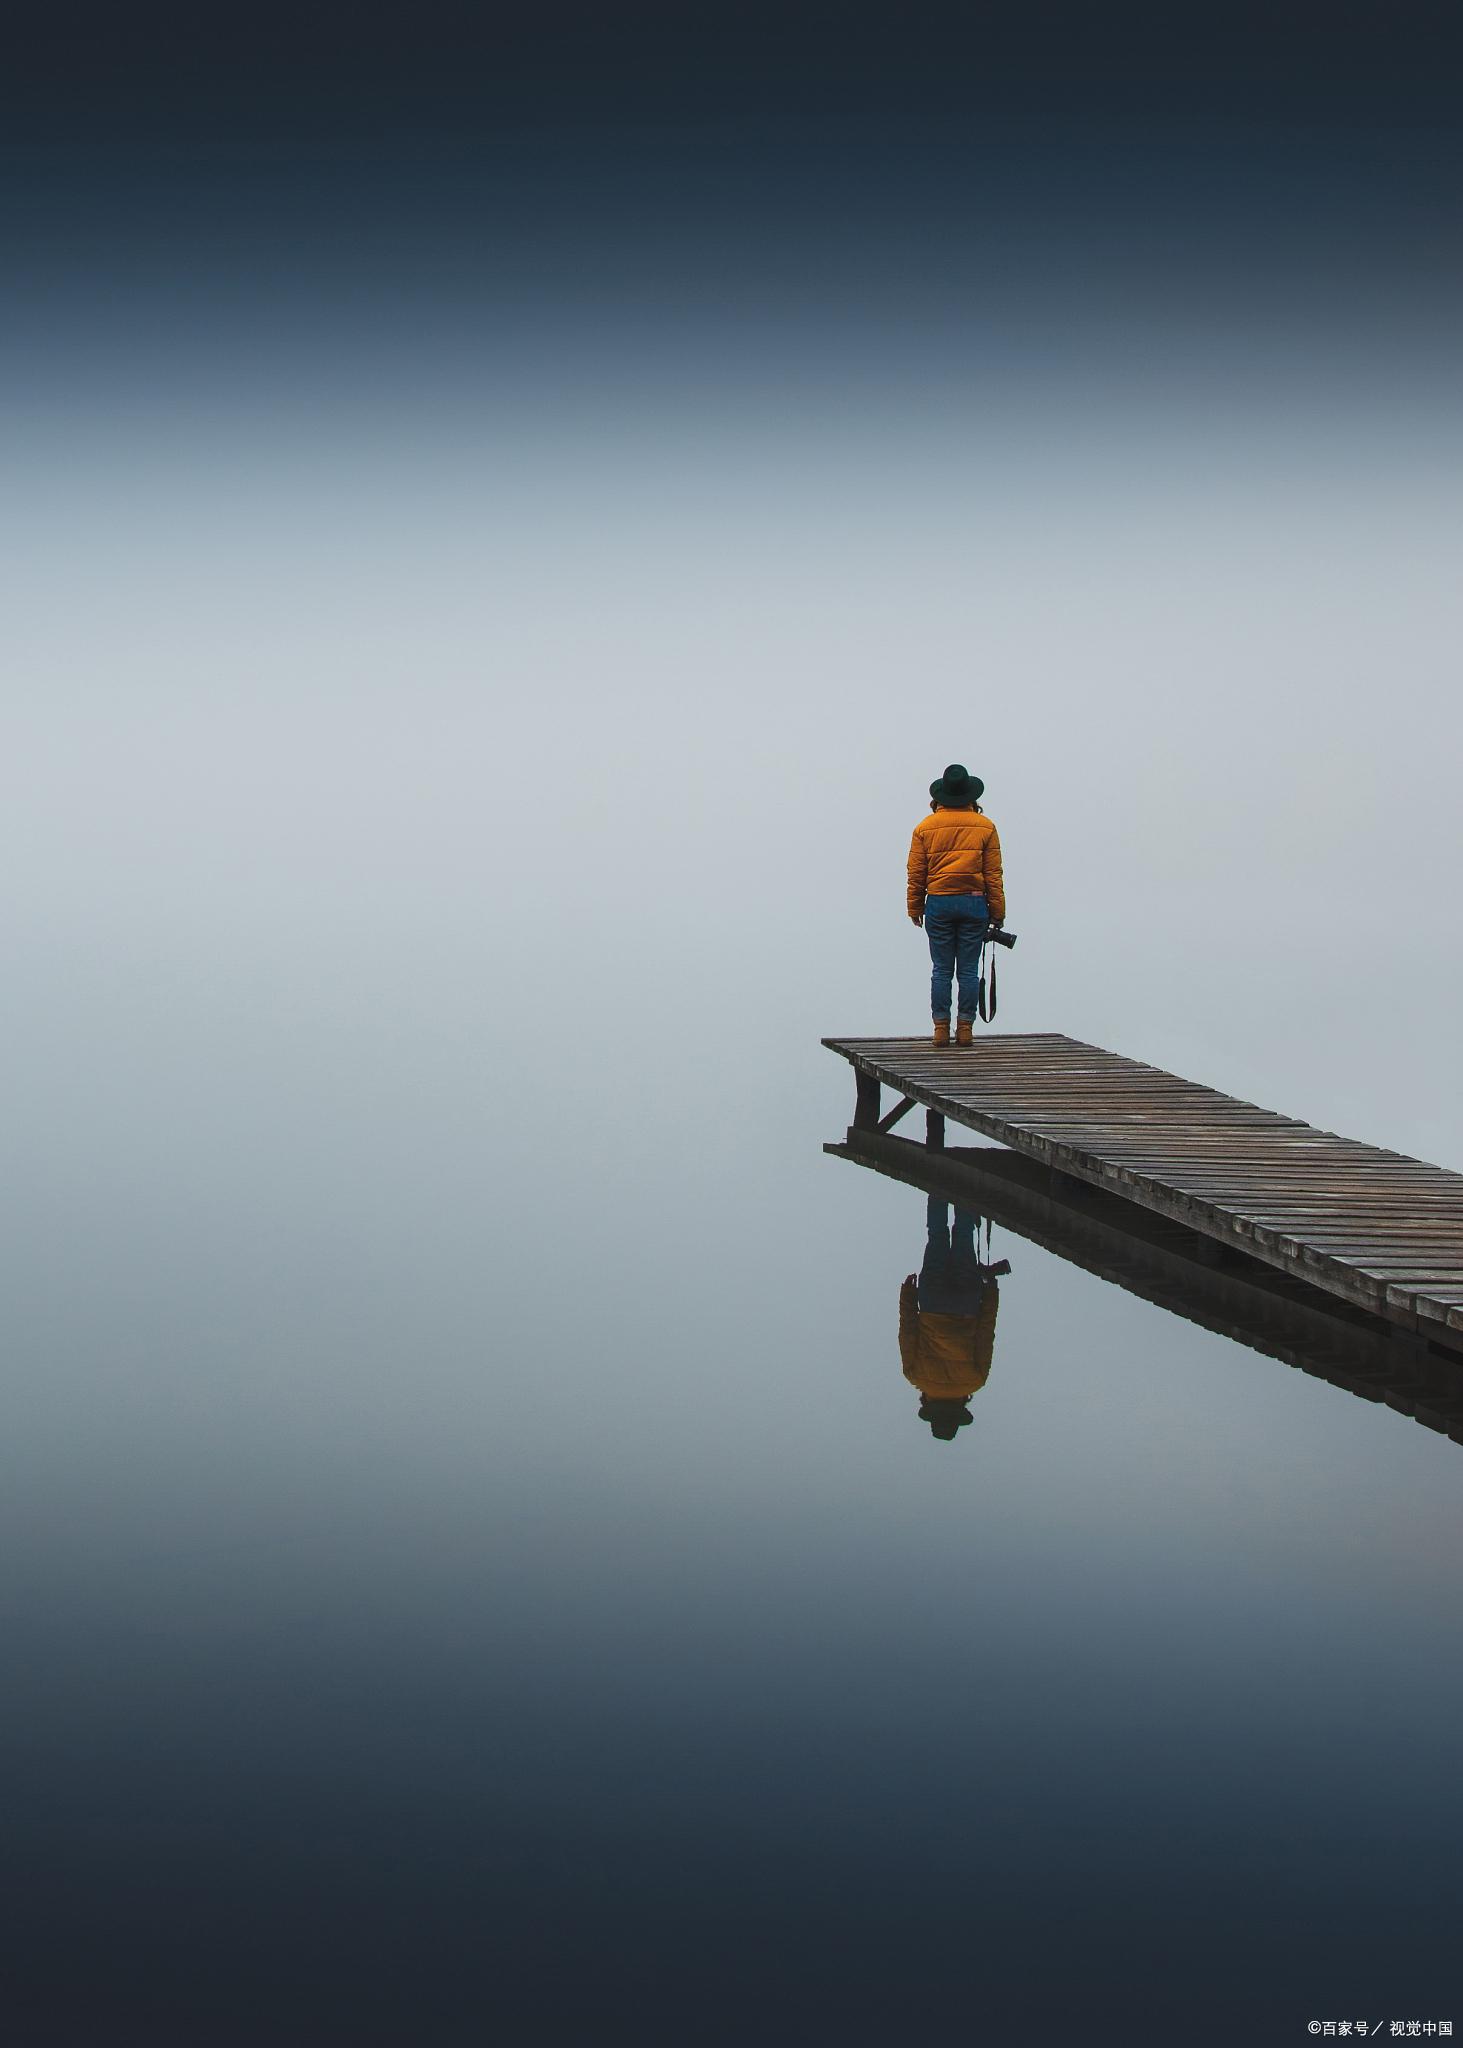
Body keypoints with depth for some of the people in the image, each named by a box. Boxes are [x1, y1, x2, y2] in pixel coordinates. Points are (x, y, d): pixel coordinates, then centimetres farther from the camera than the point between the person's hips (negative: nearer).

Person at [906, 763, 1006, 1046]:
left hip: (938, 904, 0)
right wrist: (997, 912, 6)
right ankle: (966, 1029, 3)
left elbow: (916, 874, 3)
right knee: (969, 970, 4)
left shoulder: (925, 827, 2)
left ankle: (941, 1029, 2)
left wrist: (915, 909, 12)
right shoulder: (985, 826, 1)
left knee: (941, 970, 5)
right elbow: (993, 874, 1)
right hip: (974, 903, 0)